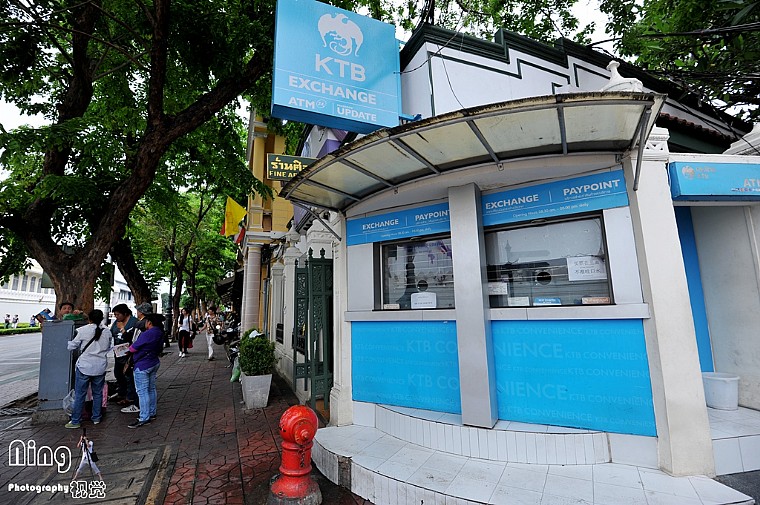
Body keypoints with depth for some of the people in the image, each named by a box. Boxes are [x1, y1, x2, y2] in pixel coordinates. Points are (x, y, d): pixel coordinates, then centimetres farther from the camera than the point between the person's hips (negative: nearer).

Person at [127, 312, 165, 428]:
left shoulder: (147, 334, -23)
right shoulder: (160, 333, 5)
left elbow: (133, 348, -13)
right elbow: (160, 350, 15)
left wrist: (129, 348, 8)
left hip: (143, 366, -9)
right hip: (154, 363, 9)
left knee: (142, 391, -3)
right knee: (151, 389, 17)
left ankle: (144, 418, 2)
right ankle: (152, 413, 27)